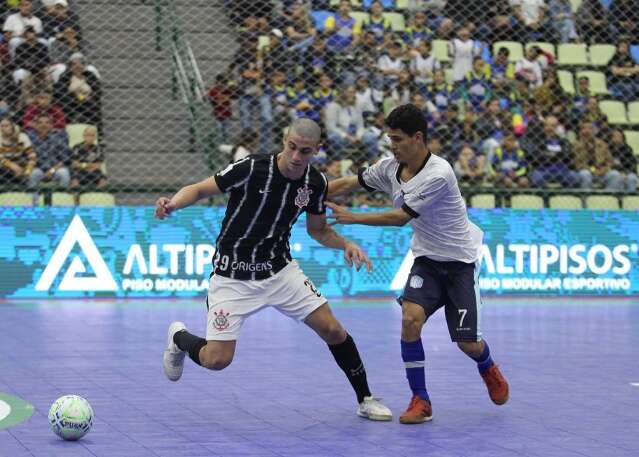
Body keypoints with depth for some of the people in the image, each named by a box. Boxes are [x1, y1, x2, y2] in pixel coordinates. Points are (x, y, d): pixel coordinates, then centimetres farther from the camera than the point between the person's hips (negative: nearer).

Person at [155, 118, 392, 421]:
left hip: (280, 270, 4)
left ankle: (365, 400, 13)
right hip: (233, 274, -4)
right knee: (217, 360, -10)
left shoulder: (315, 183, -6)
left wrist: (346, 244, -8)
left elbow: (317, 230, 11)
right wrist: (172, 204, -34)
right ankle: (179, 338, 25)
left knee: (331, 329, -7)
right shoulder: (251, 168, -22)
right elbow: (199, 190, -13)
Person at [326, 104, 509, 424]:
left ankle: (488, 369, 36)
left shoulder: (438, 174, -28)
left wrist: (352, 218, -19)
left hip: (460, 260, -5)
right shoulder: (390, 167, -7)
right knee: (411, 318, -21)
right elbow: (347, 184, 4)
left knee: (468, 343, -2)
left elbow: (400, 217, -23)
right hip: (427, 259, 5)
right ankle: (420, 400, -7)